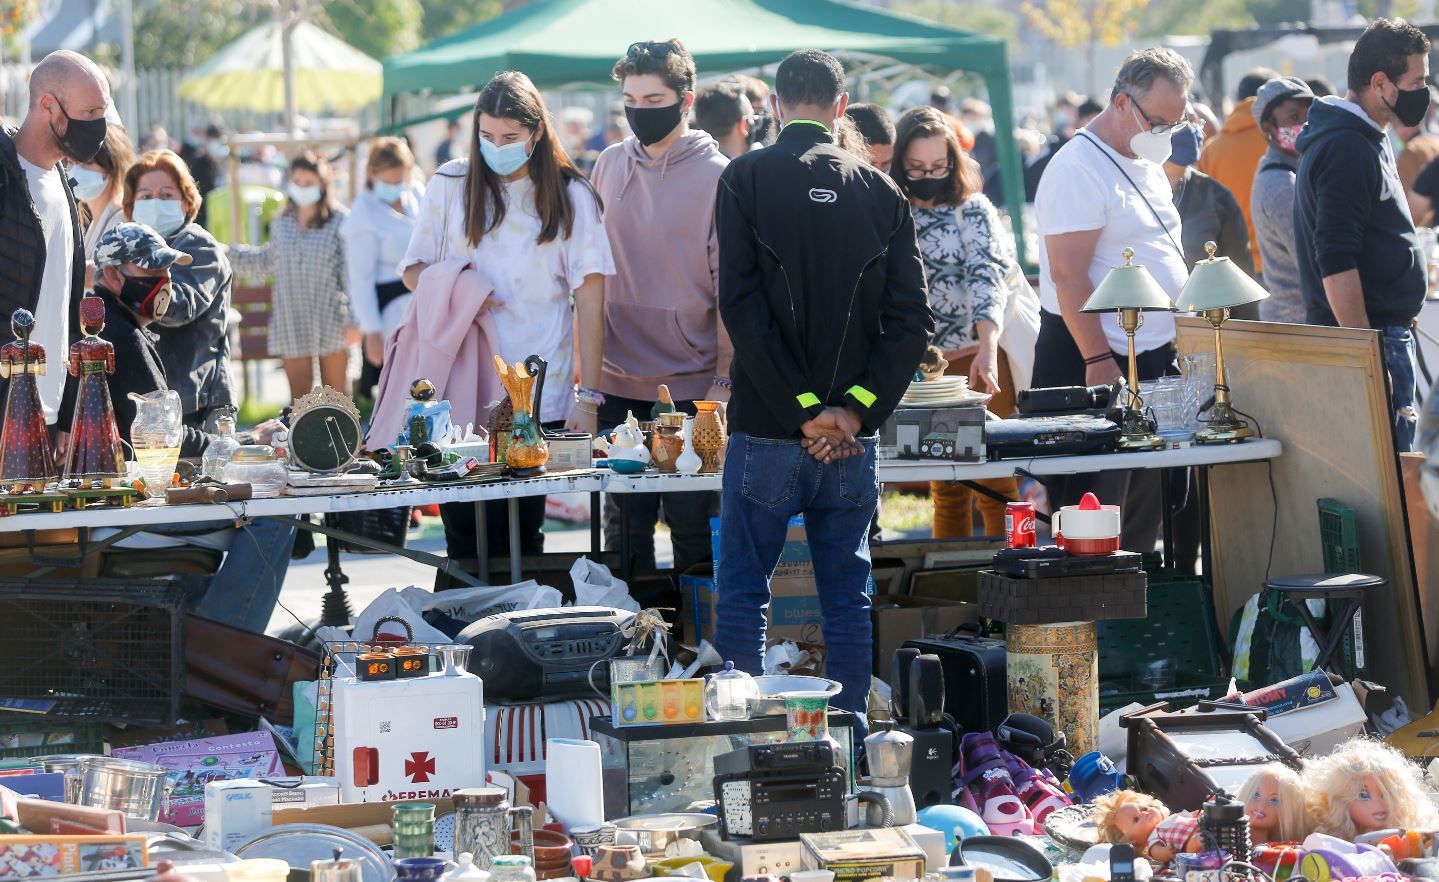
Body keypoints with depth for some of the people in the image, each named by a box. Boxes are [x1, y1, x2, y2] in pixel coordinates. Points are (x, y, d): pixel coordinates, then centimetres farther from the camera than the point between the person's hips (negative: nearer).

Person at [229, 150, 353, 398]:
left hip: (329, 320, -4)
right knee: (299, 392, 1)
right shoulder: (282, 223, 10)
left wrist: (353, 319, -14)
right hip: (292, 321, 4)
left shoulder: (339, 221, -5)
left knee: (334, 392, 5)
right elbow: (268, 261, 24)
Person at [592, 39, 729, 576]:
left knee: (692, 528, 2)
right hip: (618, 388, 4)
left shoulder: (715, 177, -6)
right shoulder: (610, 166, 8)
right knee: (623, 528, 8)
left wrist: (724, 381, -9)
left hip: (691, 388, -4)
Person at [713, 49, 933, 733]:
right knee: (847, 595, 10)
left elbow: (742, 307, -12)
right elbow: (911, 319, -1)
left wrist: (804, 410, -10)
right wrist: (855, 409, -5)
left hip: (767, 428, -3)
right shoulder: (879, 191, 5)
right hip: (852, 441, 3)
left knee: (742, 595, 4)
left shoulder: (747, 179, -4)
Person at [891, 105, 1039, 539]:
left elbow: (987, 275, -14)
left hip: (981, 360, -3)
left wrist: (987, 348, -28)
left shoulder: (973, 210, -1)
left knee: (994, 485, -3)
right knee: (946, 489, 8)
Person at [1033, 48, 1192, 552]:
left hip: (1155, 359, 9)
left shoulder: (1148, 168, 16)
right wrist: (1099, 361, -22)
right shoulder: (1079, 168, -13)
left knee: (1144, 519, 10)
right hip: (1095, 364, -9)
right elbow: (1069, 276, -19)